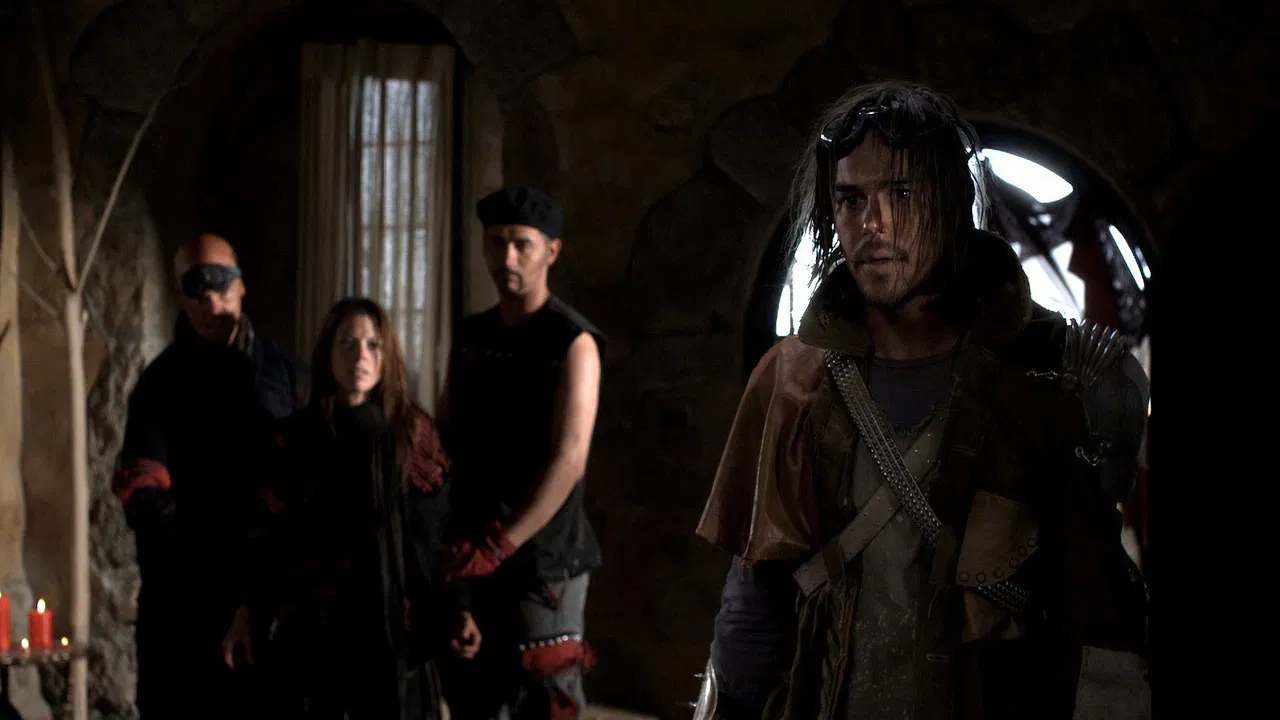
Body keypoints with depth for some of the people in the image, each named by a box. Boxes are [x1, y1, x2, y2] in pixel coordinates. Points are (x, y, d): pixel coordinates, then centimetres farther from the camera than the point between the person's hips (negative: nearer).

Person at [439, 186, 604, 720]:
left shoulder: (573, 341, -8)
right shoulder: (469, 338, 11)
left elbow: (568, 461, -17)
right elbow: (446, 440, 14)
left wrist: (499, 545, -20)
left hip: (543, 557, -6)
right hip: (473, 555, 6)